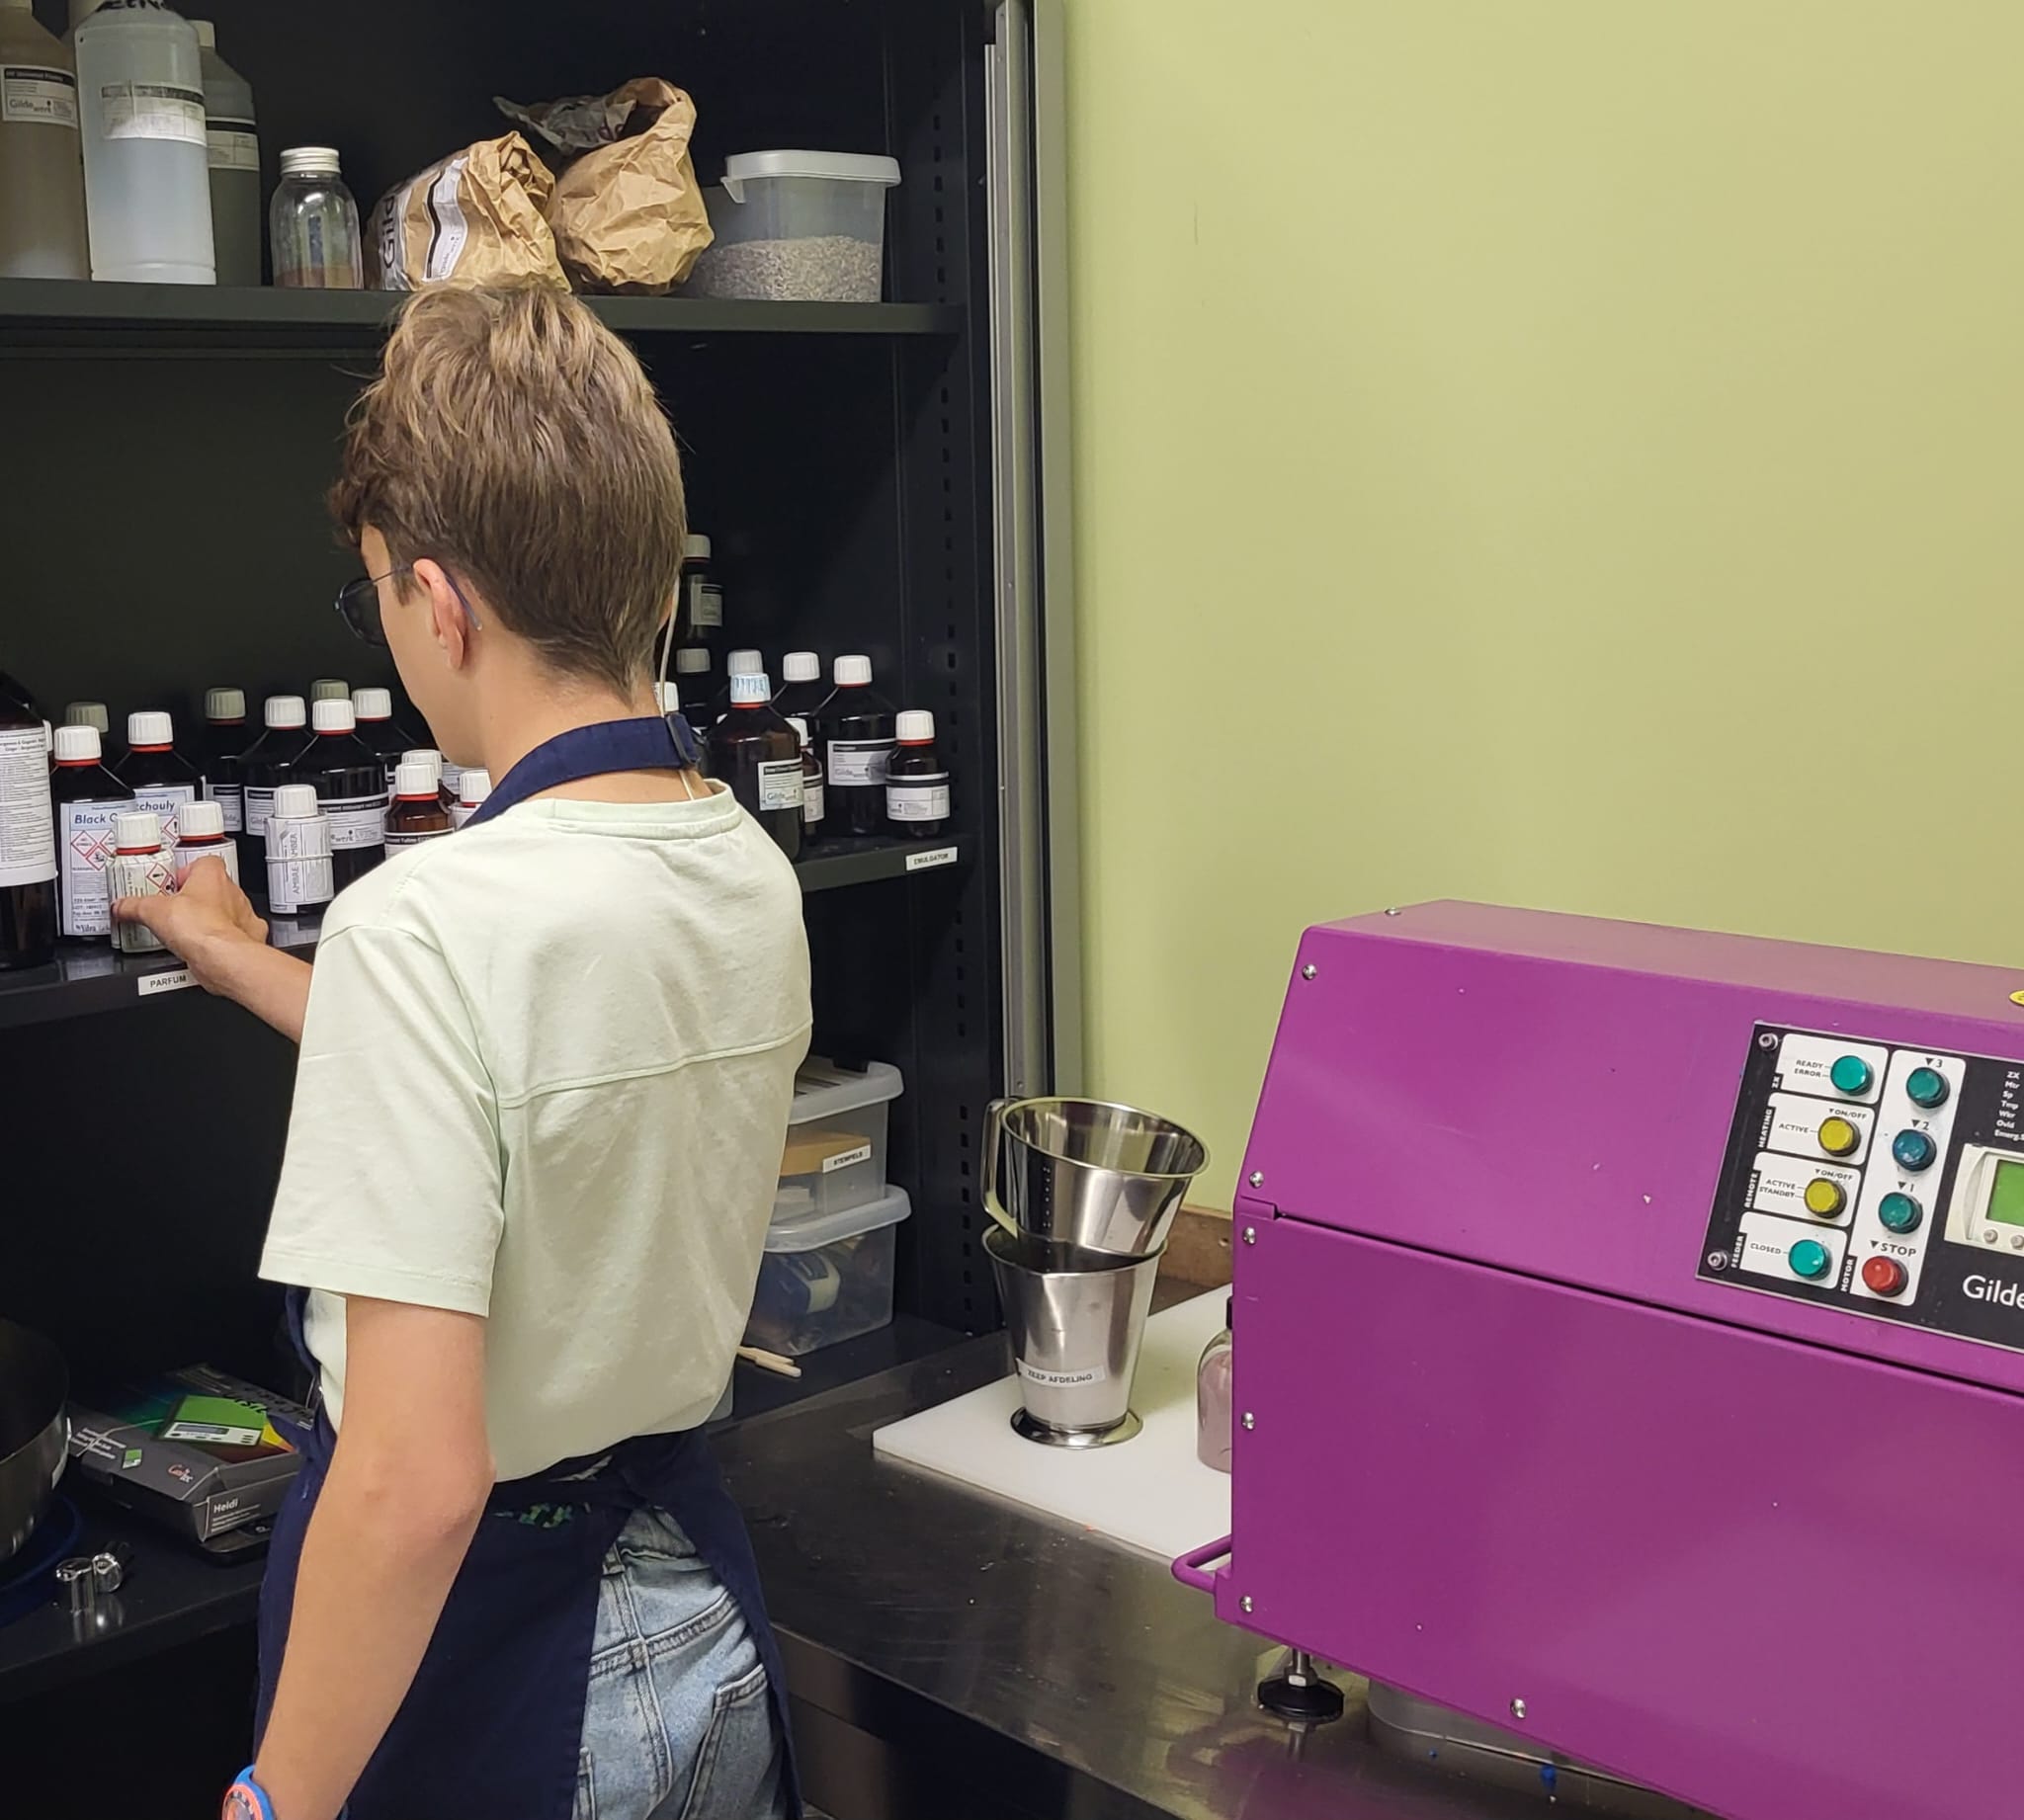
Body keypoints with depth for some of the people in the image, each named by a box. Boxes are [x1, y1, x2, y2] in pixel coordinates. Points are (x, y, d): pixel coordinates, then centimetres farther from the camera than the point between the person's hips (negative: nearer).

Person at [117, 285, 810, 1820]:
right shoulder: (754, 877, -4)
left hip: (473, 1649, -6)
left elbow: (416, 1482, -28)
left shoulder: (425, 926, -27)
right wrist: (252, 969, 27)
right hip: (698, 1603, 7)